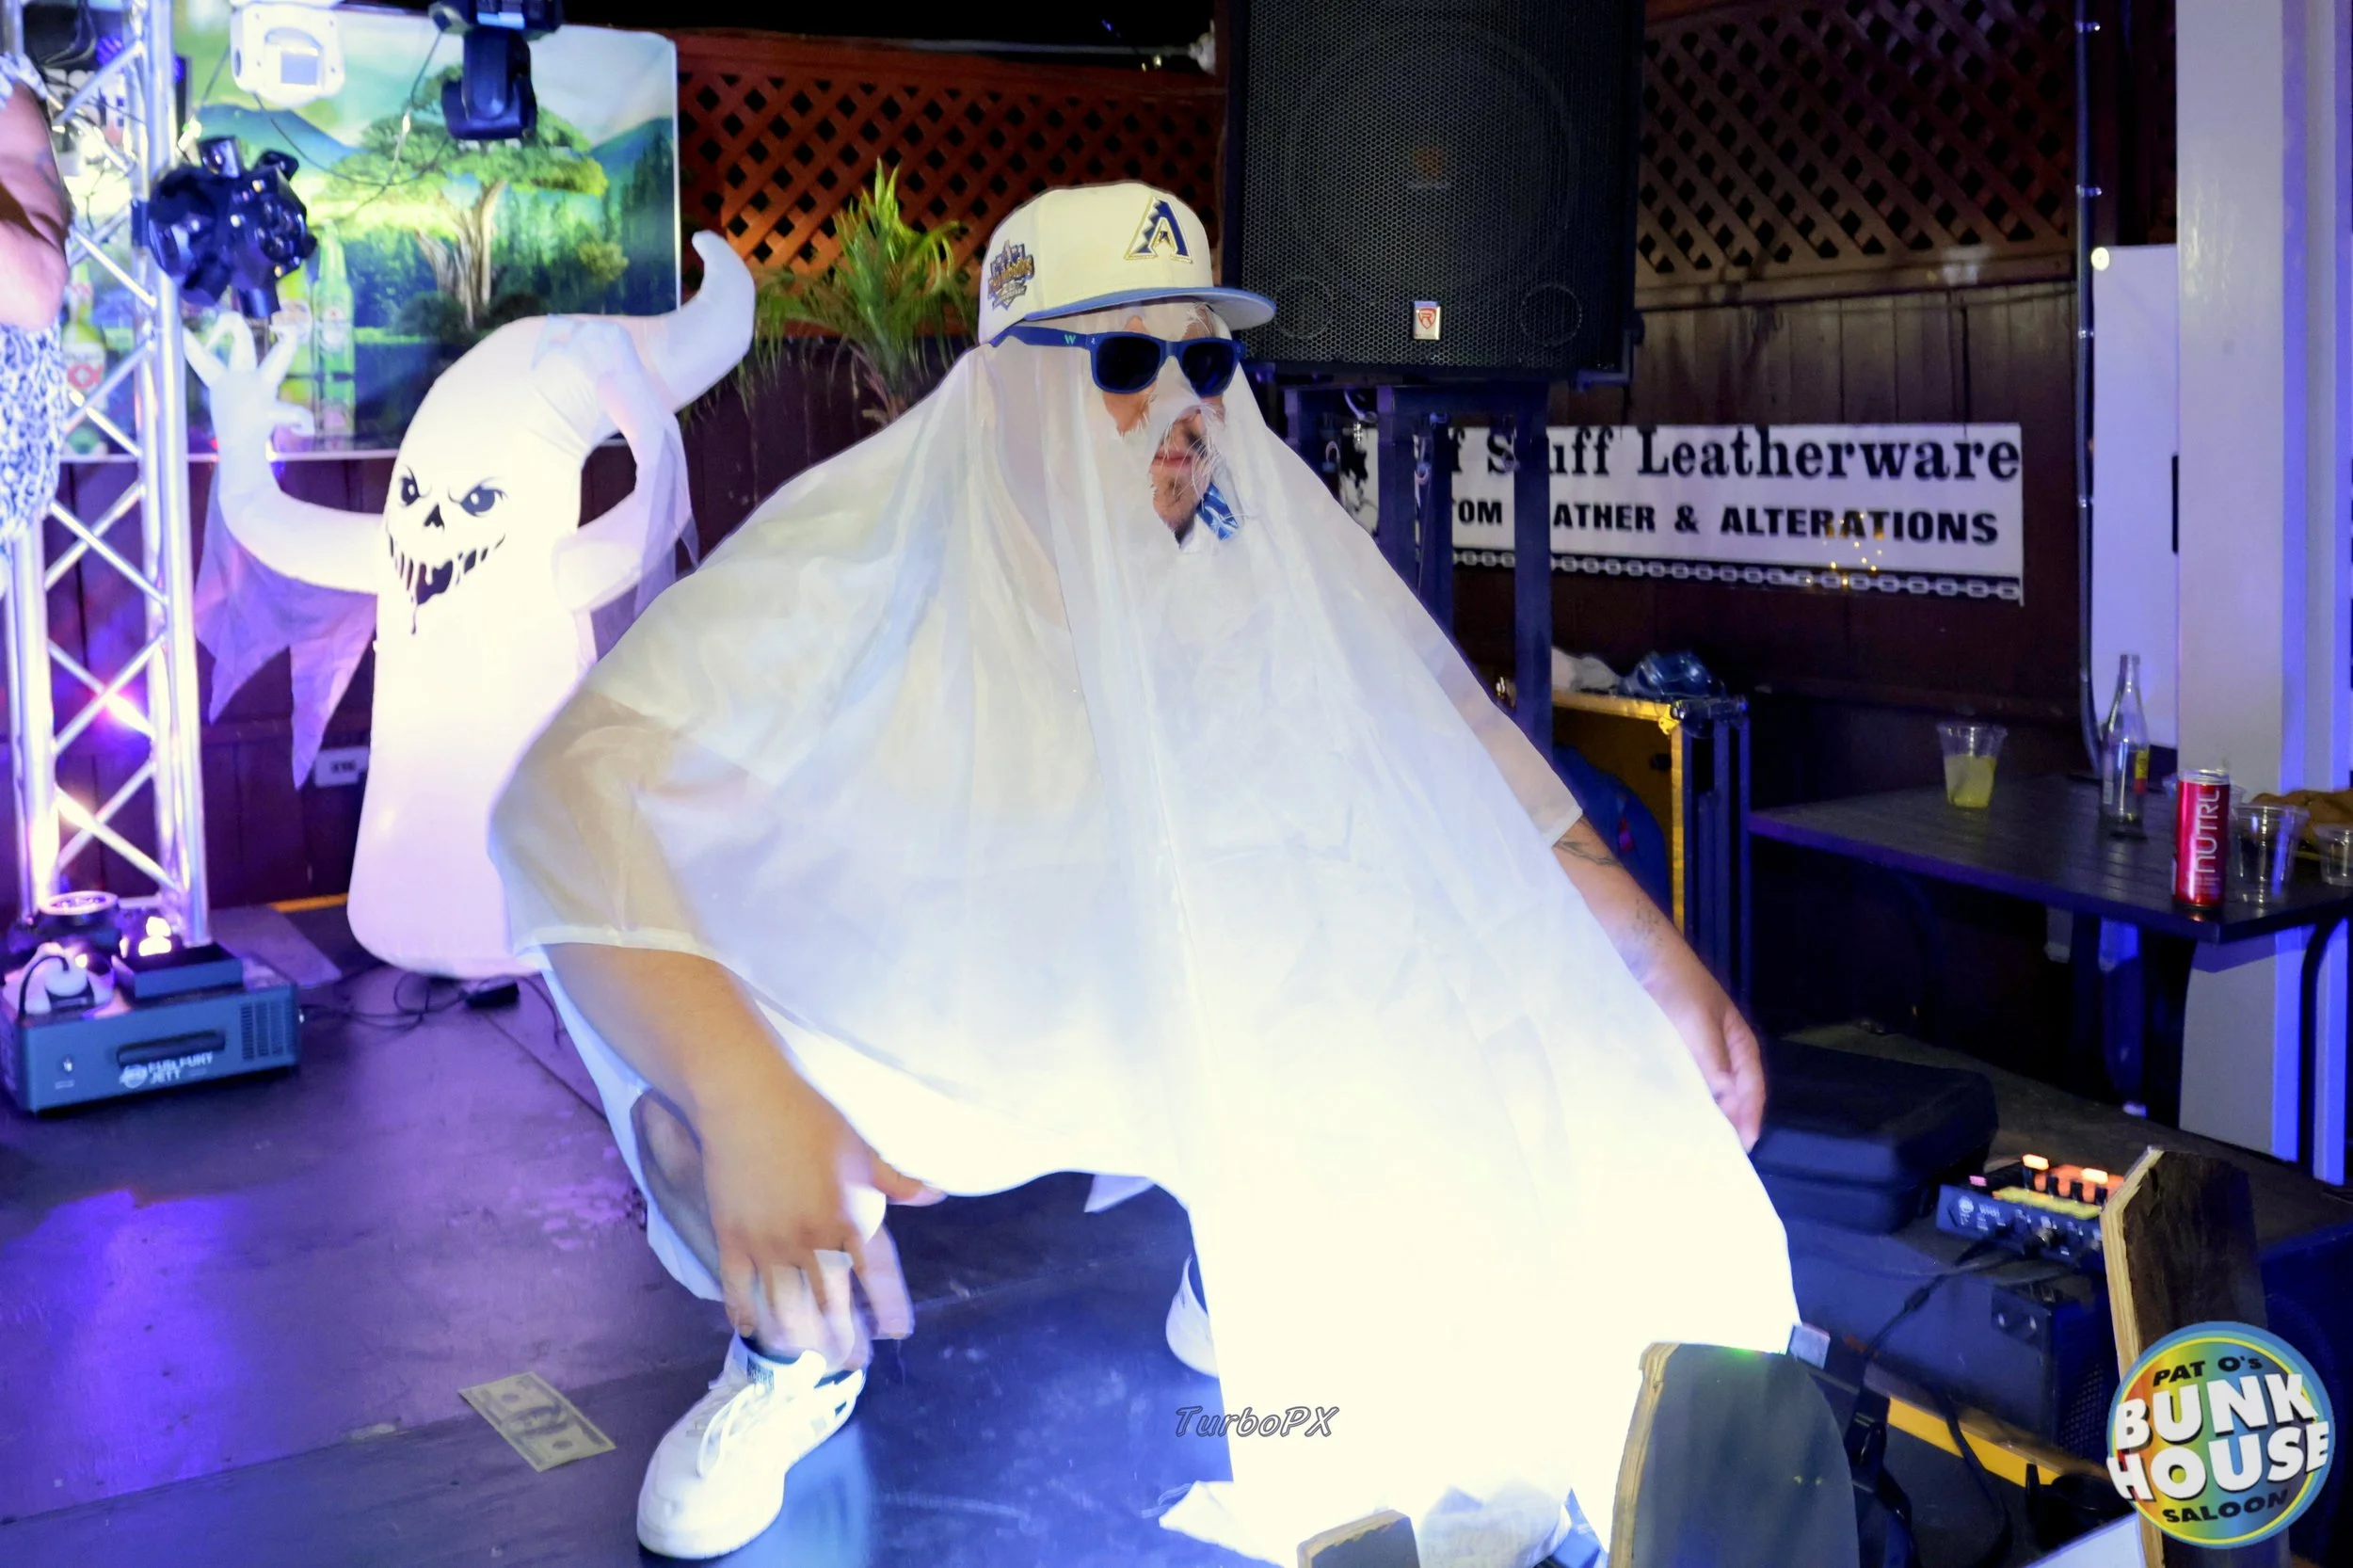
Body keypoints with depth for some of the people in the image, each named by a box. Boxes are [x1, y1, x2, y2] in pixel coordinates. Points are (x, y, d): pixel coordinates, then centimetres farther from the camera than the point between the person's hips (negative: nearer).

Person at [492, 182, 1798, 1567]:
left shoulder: (1278, 554, -9)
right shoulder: (866, 551, -24)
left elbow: (1468, 762, 5)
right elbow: (578, 788, -33)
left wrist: (1665, 963, -3)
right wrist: (745, 1098, -46)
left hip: (1223, 1033, 3)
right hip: (910, 1032, -3)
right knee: (684, 1080, -33)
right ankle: (801, 1357, 5)